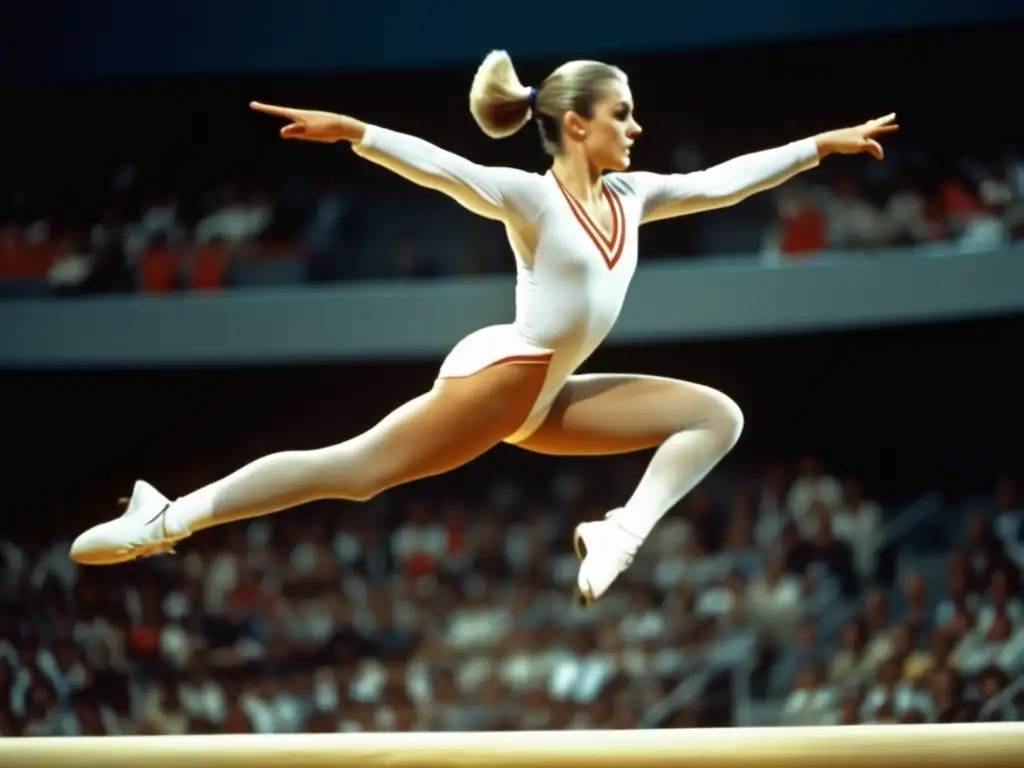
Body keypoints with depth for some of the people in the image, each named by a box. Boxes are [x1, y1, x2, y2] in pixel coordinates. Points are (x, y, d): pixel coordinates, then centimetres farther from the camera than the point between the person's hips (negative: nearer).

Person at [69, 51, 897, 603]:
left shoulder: (629, 197, 11)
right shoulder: (531, 197, -9)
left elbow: (720, 181, 14)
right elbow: (447, 169, -21)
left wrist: (821, 145, 13)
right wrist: (354, 133, -35)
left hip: (549, 398, 8)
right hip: (497, 373, -8)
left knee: (717, 415, 4)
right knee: (352, 470, -13)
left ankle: (619, 533, -13)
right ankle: (165, 520, -9)